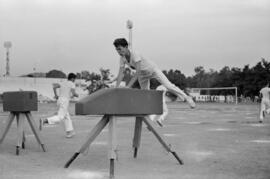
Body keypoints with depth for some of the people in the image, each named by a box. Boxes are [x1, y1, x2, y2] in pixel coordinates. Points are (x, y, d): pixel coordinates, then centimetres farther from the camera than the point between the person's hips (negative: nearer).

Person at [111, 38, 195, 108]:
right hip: (143, 74, 6)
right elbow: (120, 74, -17)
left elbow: (137, 73, -43)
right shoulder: (122, 59, -20)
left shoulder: (135, 56, -39)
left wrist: (128, 87, -46)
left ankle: (187, 97, 7)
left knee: (168, 86, -10)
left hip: (152, 69, -6)